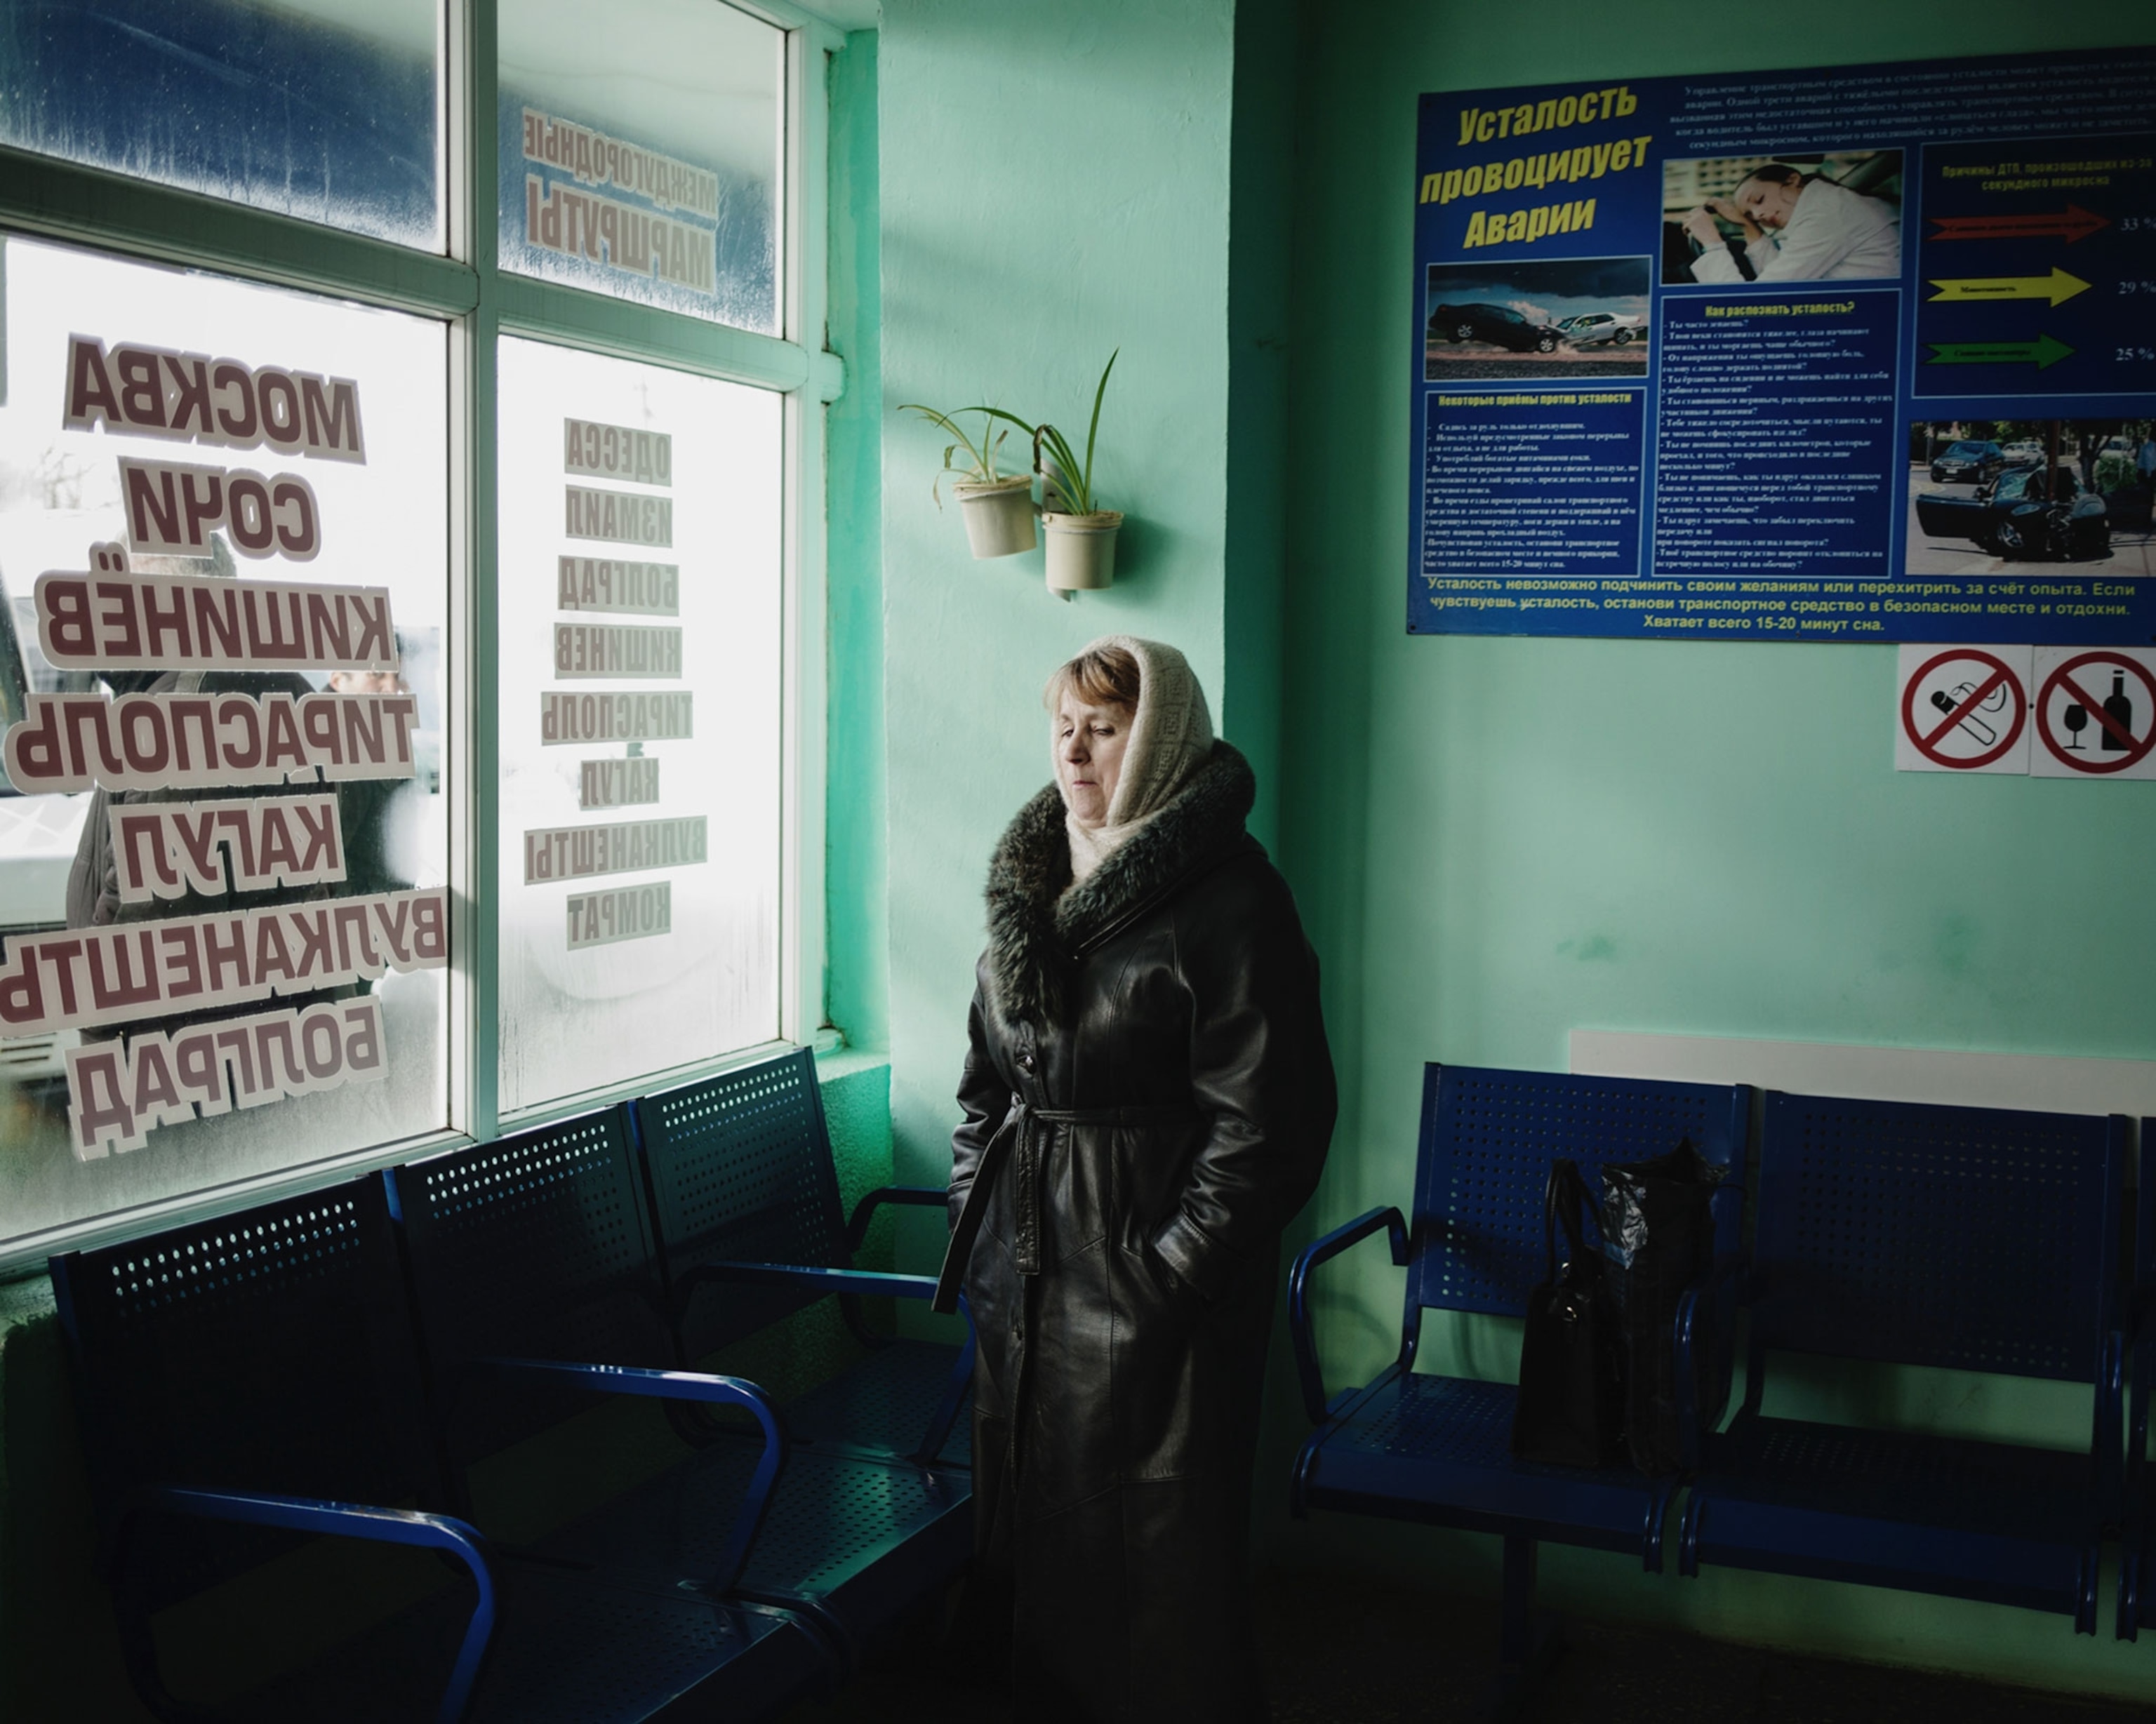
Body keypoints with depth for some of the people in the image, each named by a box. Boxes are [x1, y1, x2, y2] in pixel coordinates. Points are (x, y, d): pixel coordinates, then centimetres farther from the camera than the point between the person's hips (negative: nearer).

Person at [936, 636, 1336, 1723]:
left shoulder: (1228, 900, -14)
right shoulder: (1032, 878, 10)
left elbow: (1266, 1121, -16)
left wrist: (1172, 1273, -16)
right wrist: (975, 1216, 11)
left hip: (1151, 1276, -7)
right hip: (1024, 1266, 7)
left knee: (1154, 1544, 2)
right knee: (1029, 1511, 16)